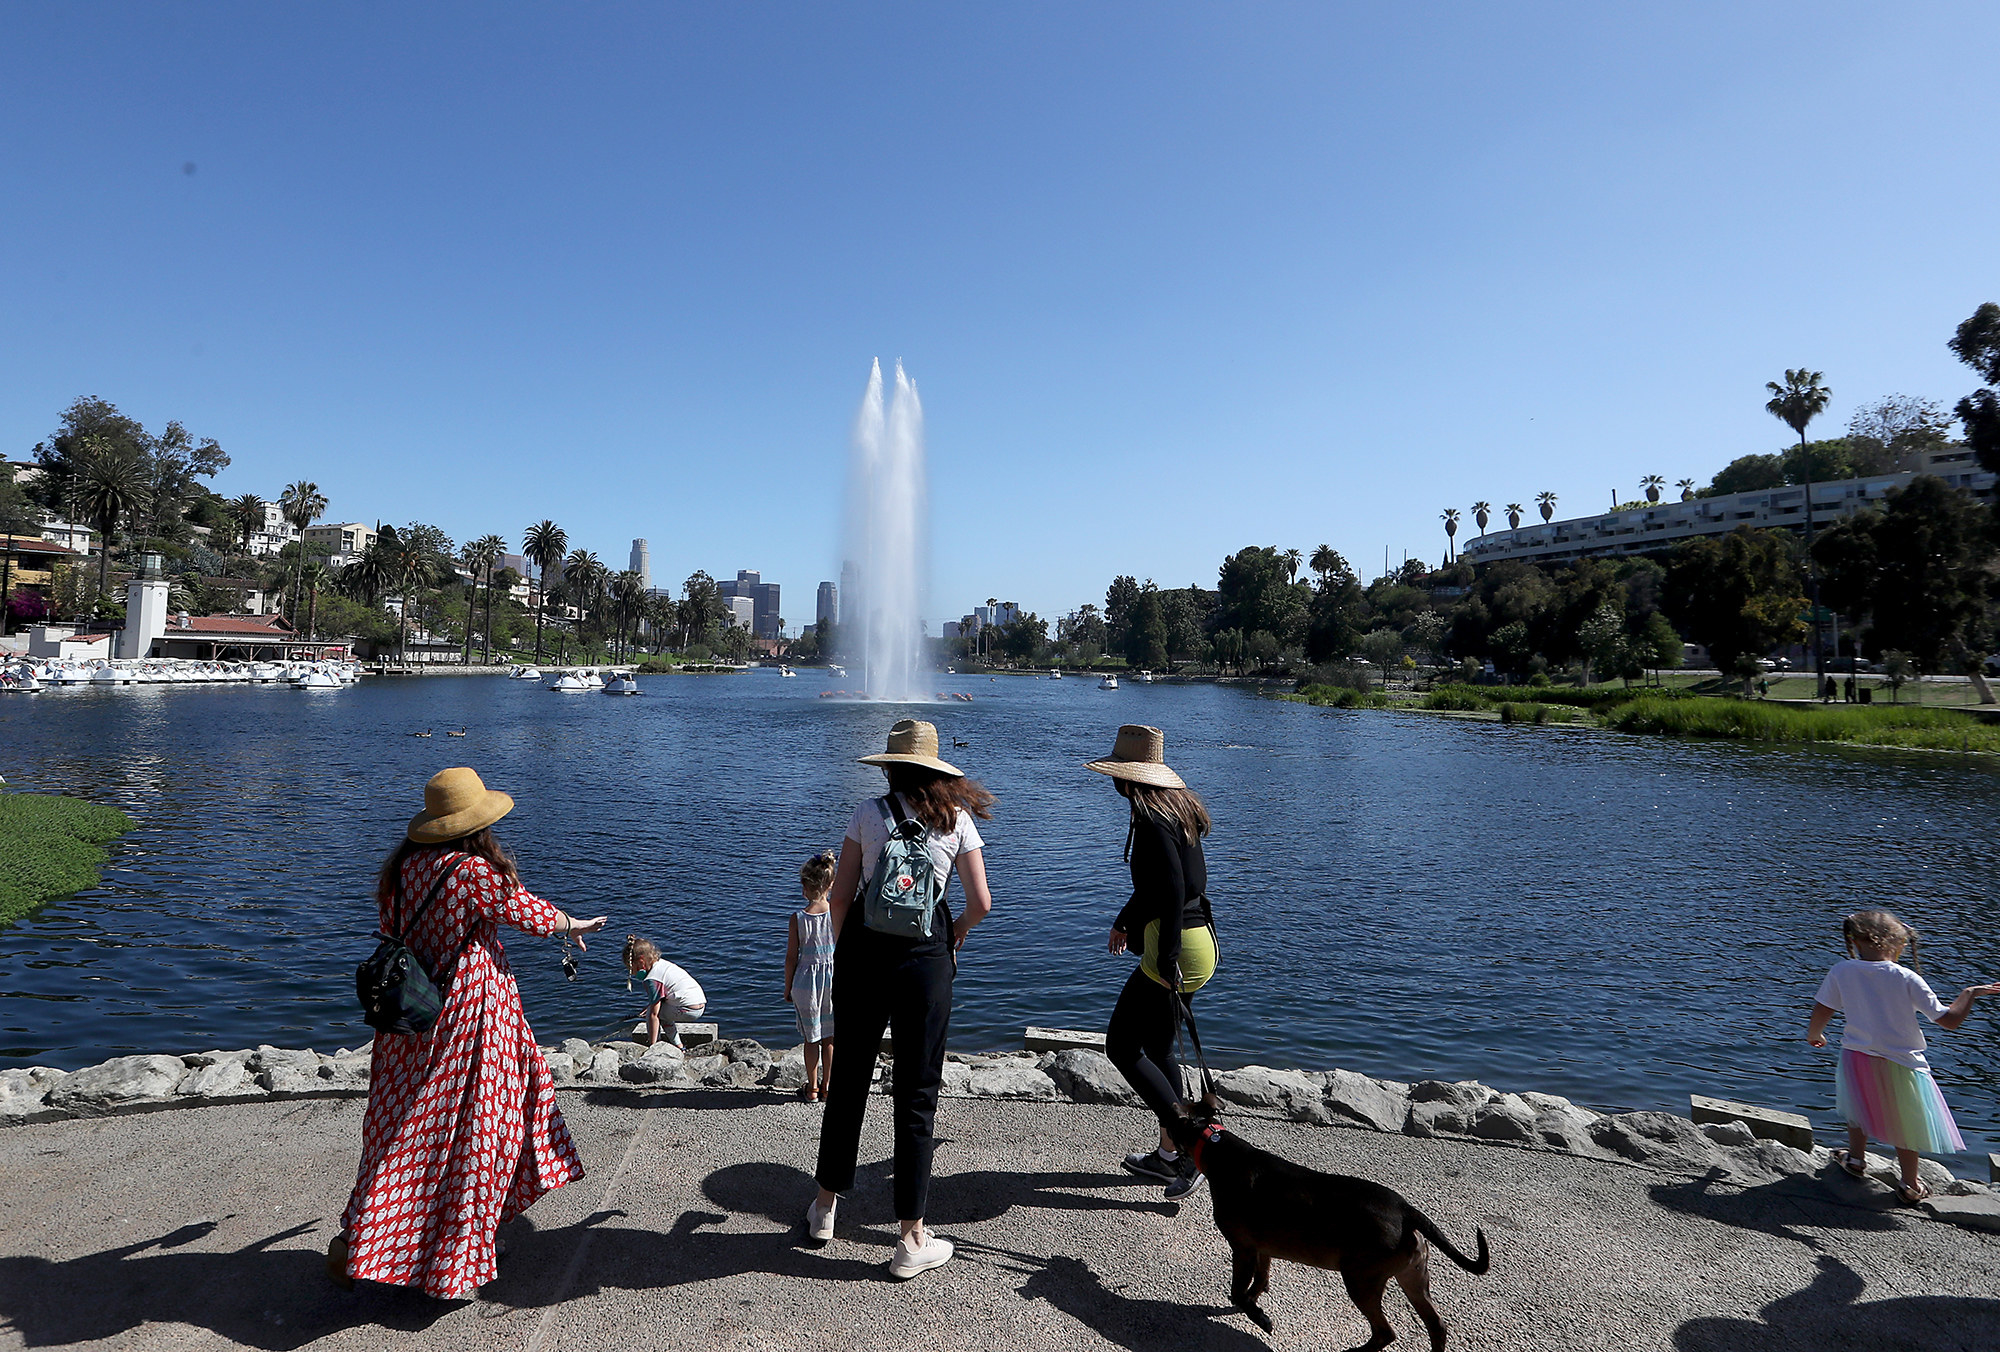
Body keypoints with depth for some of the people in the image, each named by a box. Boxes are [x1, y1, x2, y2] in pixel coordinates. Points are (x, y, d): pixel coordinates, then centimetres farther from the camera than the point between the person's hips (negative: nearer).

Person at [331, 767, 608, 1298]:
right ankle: (450, 1261, 18)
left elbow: (391, 933, 13)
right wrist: (572, 925, 12)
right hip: (468, 1014, -7)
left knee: (405, 1123, 19)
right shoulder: (473, 871, -20)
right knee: (463, 1126, 6)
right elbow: (524, 909, -6)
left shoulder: (403, 866, 1)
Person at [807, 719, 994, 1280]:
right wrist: (958, 931, 17)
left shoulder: (868, 813, -2)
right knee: (917, 1093, 8)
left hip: (863, 952, 1)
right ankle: (911, 1240, 15)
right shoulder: (957, 819, -2)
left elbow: (839, 898, -3)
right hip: (926, 958, -1)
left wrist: (846, 950, 13)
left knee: (849, 1077, 18)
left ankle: (825, 1207, 36)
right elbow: (980, 903, -3)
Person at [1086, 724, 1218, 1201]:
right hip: (1197, 937, 10)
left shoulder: (1154, 822, -18)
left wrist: (1167, 958, -25)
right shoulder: (1178, 809, 13)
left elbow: (1172, 890, -27)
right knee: (1156, 1049, 18)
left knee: (1122, 1045, -1)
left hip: (1176, 946, -10)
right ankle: (1169, 1153, 28)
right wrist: (1126, 920, 35)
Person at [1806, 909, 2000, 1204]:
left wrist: (1813, 1036, 16)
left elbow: (1820, 1014, -4)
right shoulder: (1907, 979, -14)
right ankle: (1910, 1186, 32)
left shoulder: (1841, 972, -9)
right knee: (1905, 1122, 20)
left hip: (1856, 1056, 1)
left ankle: (1856, 1158, 43)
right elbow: (1949, 1020, -11)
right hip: (1899, 1063, -1)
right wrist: (1970, 993, 5)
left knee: (1859, 1104, 30)